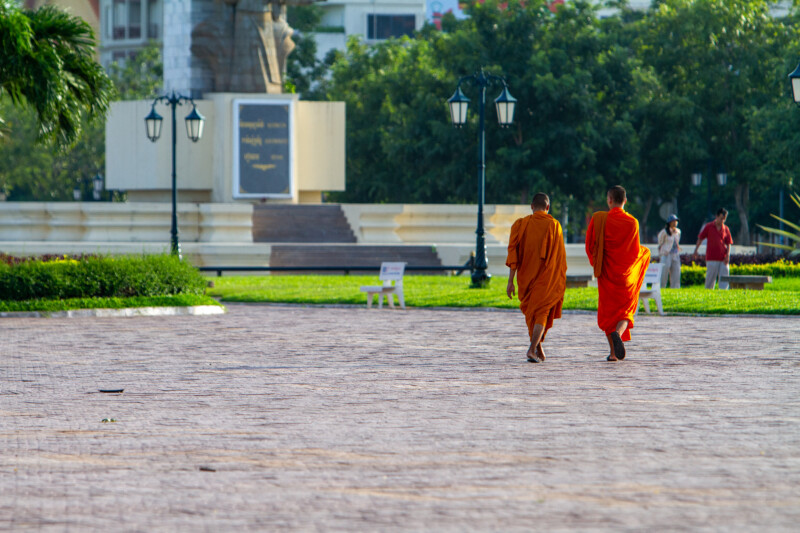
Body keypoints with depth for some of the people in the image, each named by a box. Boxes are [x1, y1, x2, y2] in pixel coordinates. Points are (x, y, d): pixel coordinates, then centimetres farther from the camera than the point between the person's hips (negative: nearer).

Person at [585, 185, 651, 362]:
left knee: (608, 312, 11)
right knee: (625, 310, 10)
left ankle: (613, 352, 7)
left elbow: (589, 246, -3)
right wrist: (643, 251, 19)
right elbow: (635, 252, -6)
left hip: (606, 273, 1)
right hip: (626, 274, -1)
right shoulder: (632, 223, -10)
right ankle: (618, 333, -23)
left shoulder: (598, 218, -8)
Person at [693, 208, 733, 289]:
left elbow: (728, 244, 10)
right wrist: (695, 251, 2)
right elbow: (700, 238, 8)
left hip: (723, 258, 3)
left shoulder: (726, 229, 9)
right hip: (711, 258, -3)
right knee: (710, 277, -1)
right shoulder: (708, 227, 2)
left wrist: (728, 255, -4)